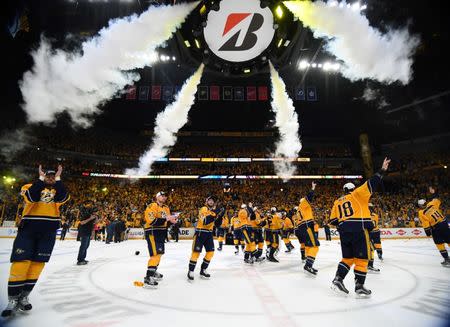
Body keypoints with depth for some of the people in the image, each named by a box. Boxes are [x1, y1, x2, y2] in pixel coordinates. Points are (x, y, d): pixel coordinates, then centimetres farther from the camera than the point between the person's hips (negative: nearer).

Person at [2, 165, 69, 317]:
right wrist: (41, 178, -10)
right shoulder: (31, 186, 9)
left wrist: (58, 179, -8)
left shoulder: (59, 189, 12)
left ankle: (23, 296, 18)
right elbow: (32, 197, -14)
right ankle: (13, 299, 6)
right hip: (28, 228, -1)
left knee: (37, 263, 3)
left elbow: (61, 198, -12)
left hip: (48, 231, 1)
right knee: (21, 262, -7)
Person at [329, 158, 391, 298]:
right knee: (362, 258, 4)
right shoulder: (357, 194, 8)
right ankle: (359, 286, 5)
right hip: (359, 228, -5)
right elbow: (371, 184, 1)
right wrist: (382, 171, 7)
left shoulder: (337, 202, 21)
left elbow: (333, 220, 14)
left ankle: (338, 280, 4)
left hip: (344, 231, 5)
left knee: (348, 258, 15)